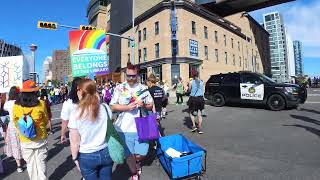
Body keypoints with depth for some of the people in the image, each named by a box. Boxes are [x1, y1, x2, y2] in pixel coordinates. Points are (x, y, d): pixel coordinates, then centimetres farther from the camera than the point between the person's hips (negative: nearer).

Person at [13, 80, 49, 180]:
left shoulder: (16, 106, -12)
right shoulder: (41, 104, -16)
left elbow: (16, 123, 3)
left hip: (25, 141, 1)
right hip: (41, 139, -1)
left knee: (30, 164, 18)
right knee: (41, 163, 15)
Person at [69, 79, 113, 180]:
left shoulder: (76, 113, -17)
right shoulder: (105, 108, -9)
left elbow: (74, 141, -11)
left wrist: (75, 158, 4)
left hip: (87, 156, -2)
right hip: (106, 152, 2)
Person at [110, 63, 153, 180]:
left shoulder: (143, 88, 2)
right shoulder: (119, 88, -3)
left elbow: (151, 105, 8)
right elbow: (113, 107, -3)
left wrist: (144, 105, -14)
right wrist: (127, 107, -18)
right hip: (124, 128, -1)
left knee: (141, 153, 9)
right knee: (129, 154, 11)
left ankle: (137, 162, 47)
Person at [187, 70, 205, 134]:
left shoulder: (191, 82, -8)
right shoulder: (201, 82, 2)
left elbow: (189, 90, 2)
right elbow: (202, 91, 13)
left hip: (193, 98, -3)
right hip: (200, 98, 3)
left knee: (191, 112, 16)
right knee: (199, 114, 10)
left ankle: (194, 125, 7)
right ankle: (200, 128, 12)